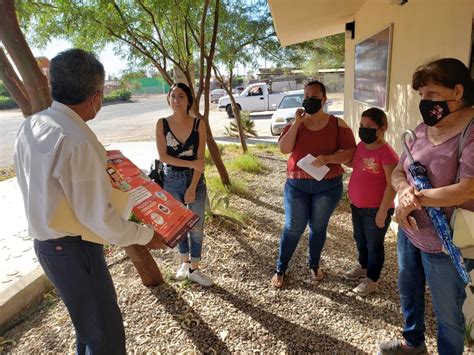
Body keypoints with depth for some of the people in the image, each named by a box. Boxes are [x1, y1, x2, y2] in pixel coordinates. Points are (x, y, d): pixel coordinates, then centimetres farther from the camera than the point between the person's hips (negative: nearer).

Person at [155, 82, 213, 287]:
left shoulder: (199, 124, -8)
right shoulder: (162, 124, -6)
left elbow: (200, 158, -11)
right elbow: (163, 156, -11)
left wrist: (192, 188, -15)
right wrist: (191, 163, -19)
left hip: (195, 179, 0)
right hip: (171, 180, 1)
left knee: (197, 226, 5)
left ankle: (194, 269, 23)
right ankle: (184, 262, 36)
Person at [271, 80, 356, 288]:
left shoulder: (337, 124, -3)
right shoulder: (295, 123, 1)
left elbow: (351, 152, -9)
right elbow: (283, 148, -12)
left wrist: (327, 158, -24)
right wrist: (297, 123, -16)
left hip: (328, 185, 0)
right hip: (296, 184, 0)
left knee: (318, 227, 15)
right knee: (293, 228, 6)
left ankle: (314, 265, 37)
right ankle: (280, 269, 23)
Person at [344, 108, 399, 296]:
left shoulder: (387, 153, -22)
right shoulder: (361, 146, 2)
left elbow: (392, 185, -21)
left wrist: (383, 212, -19)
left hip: (375, 209, -8)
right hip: (357, 206, 8)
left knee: (374, 244, 10)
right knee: (360, 240, 24)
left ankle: (372, 279, 28)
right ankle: (363, 266, 48)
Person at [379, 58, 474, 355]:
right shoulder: (423, 129, 2)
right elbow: (398, 172, 6)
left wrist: (415, 198, -19)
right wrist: (404, 190, -16)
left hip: (445, 243, -8)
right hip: (409, 230, 8)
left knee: (448, 313, 13)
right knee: (409, 291, 26)